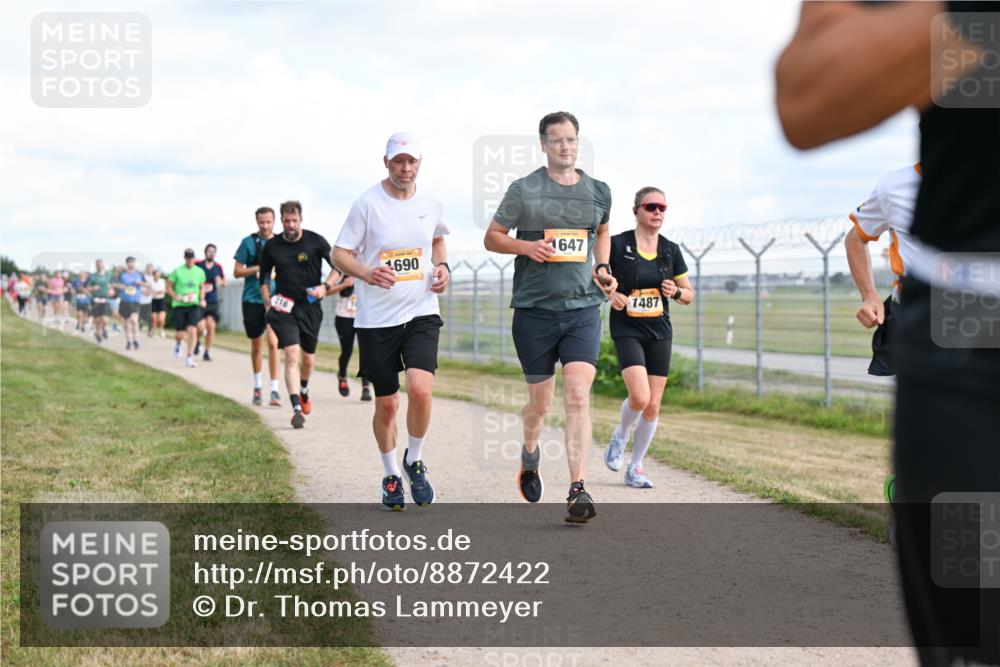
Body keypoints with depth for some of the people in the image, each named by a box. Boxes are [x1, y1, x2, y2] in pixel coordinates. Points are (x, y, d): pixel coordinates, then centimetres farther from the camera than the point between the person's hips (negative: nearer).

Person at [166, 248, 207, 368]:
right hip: (179, 306, -1)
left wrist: (202, 299, 3)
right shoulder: (177, 271, -4)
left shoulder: (199, 272, 4)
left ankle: (190, 357, -9)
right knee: (181, 334, 2)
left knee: (192, 330, -16)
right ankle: (178, 344, 40)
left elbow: (202, 287, 19)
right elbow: (168, 287, 3)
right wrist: (176, 296, -14)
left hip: (193, 305, 1)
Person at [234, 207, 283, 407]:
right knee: (256, 344, 10)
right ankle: (257, 387, 28)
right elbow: (237, 271, 1)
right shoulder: (248, 242, 1)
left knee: (272, 341, -14)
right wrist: (260, 268, -12)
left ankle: (275, 390, -13)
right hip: (253, 299, 1)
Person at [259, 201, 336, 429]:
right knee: (292, 355, -16)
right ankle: (297, 409, -21)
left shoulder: (316, 241, -5)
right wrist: (268, 304, 3)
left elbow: (338, 266, 2)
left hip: (311, 306, 1)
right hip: (284, 307, -1)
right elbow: (263, 277, 13)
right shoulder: (271, 247, 0)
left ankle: (303, 391, 44)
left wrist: (325, 286, -13)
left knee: (308, 357, 12)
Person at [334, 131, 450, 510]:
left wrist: (442, 266, 5)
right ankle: (390, 476, 28)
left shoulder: (431, 205, 4)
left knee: (420, 389, -19)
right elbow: (340, 254, -5)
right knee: (386, 404, 6)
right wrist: (368, 274, -24)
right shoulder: (368, 203, -8)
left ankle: (415, 461, 7)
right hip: (376, 318, -2)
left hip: (421, 312, 2)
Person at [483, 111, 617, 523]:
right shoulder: (524, 190, 0)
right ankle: (529, 457, 42)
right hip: (534, 308, -1)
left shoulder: (599, 192, 9)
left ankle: (577, 492, -16)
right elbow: (492, 238, 5)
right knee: (540, 401, 9)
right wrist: (526, 246, -14)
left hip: (583, 308, 1)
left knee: (578, 395, -14)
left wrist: (602, 268, 10)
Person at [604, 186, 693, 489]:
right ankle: (620, 435, 11)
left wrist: (676, 291, -10)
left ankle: (635, 467, 18)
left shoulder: (671, 250, 5)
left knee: (653, 405, 2)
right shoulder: (618, 244, -7)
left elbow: (689, 295, 12)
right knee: (640, 397, -21)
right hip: (627, 330, -4)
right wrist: (611, 294, -15)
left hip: (659, 331, 4)